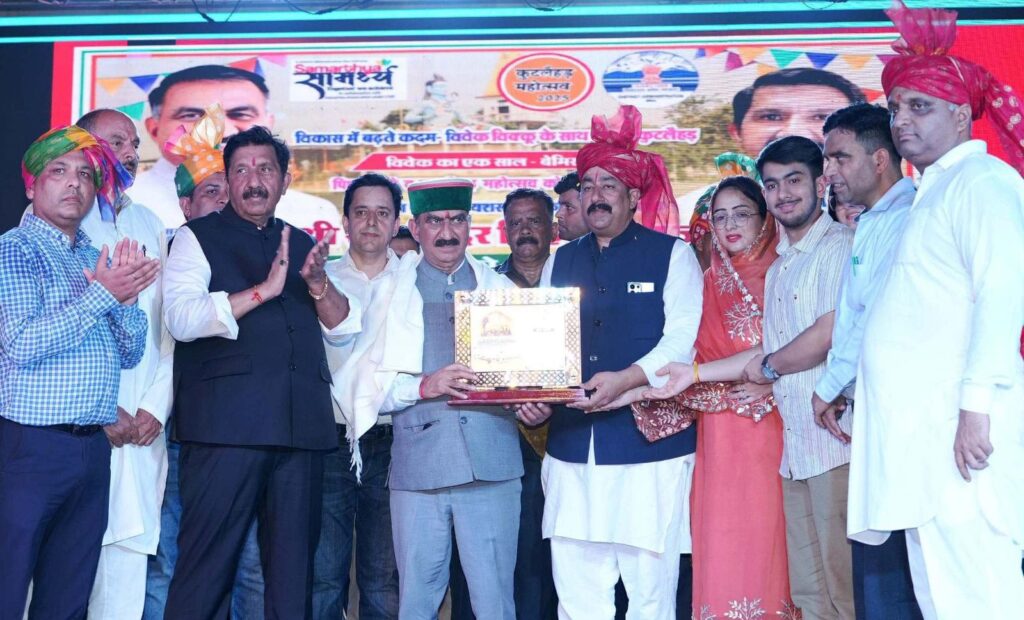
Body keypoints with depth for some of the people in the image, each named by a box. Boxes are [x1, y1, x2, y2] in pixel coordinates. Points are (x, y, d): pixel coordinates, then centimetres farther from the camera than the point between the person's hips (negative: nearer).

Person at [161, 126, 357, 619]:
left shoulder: (302, 245, 20)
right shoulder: (199, 237, 7)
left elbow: (342, 328, 14)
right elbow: (181, 318, -9)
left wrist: (318, 284, -5)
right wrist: (263, 290, -15)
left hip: (302, 427, 5)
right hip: (226, 426, -4)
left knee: (293, 569, 9)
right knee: (207, 566, -4)